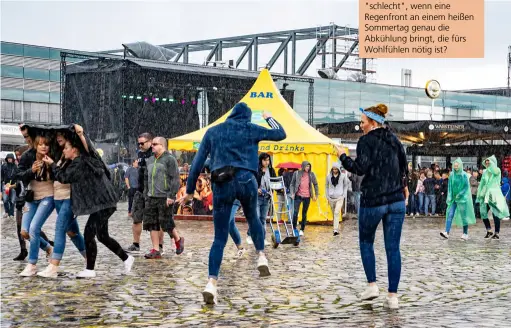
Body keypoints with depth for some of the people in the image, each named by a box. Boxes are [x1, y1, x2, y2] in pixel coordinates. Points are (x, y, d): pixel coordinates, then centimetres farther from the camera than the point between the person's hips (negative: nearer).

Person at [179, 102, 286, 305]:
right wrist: (269, 118, 40)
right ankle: (261, 257, 14)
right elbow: (280, 134, 22)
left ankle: (212, 283, -11)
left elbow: (198, 162, 14)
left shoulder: (213, 131, 18)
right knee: (252, 218, 30)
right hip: (245, 180, -1)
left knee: (220, 238, 4)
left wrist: (190, 190, 17)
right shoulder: (250, 129, 13)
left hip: (221, 185, 1)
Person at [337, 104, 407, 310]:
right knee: (393, 248, 3)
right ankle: (392, 296, 1)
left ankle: (372, 285, 10)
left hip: (372, 200, -5)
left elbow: (361, 168, -17)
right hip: (396, 200, 5)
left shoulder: (366, 141, -7)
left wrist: (343, 157, -3)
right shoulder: (394, 140, 11)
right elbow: (404, 165, 21)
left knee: (366, 241, 17)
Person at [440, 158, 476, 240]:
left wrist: (460, 194, -14)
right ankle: (447, 232, -13)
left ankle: (465, 233, 12)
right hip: (453, 198, 3)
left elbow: (467, 187, -6)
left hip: (462, 198, -3)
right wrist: (449, 197, 1)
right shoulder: (452, 175, 5)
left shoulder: (464, 175, -5)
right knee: (450, 214, -7)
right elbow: (449, 186, 9)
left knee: (463, 215, 1)